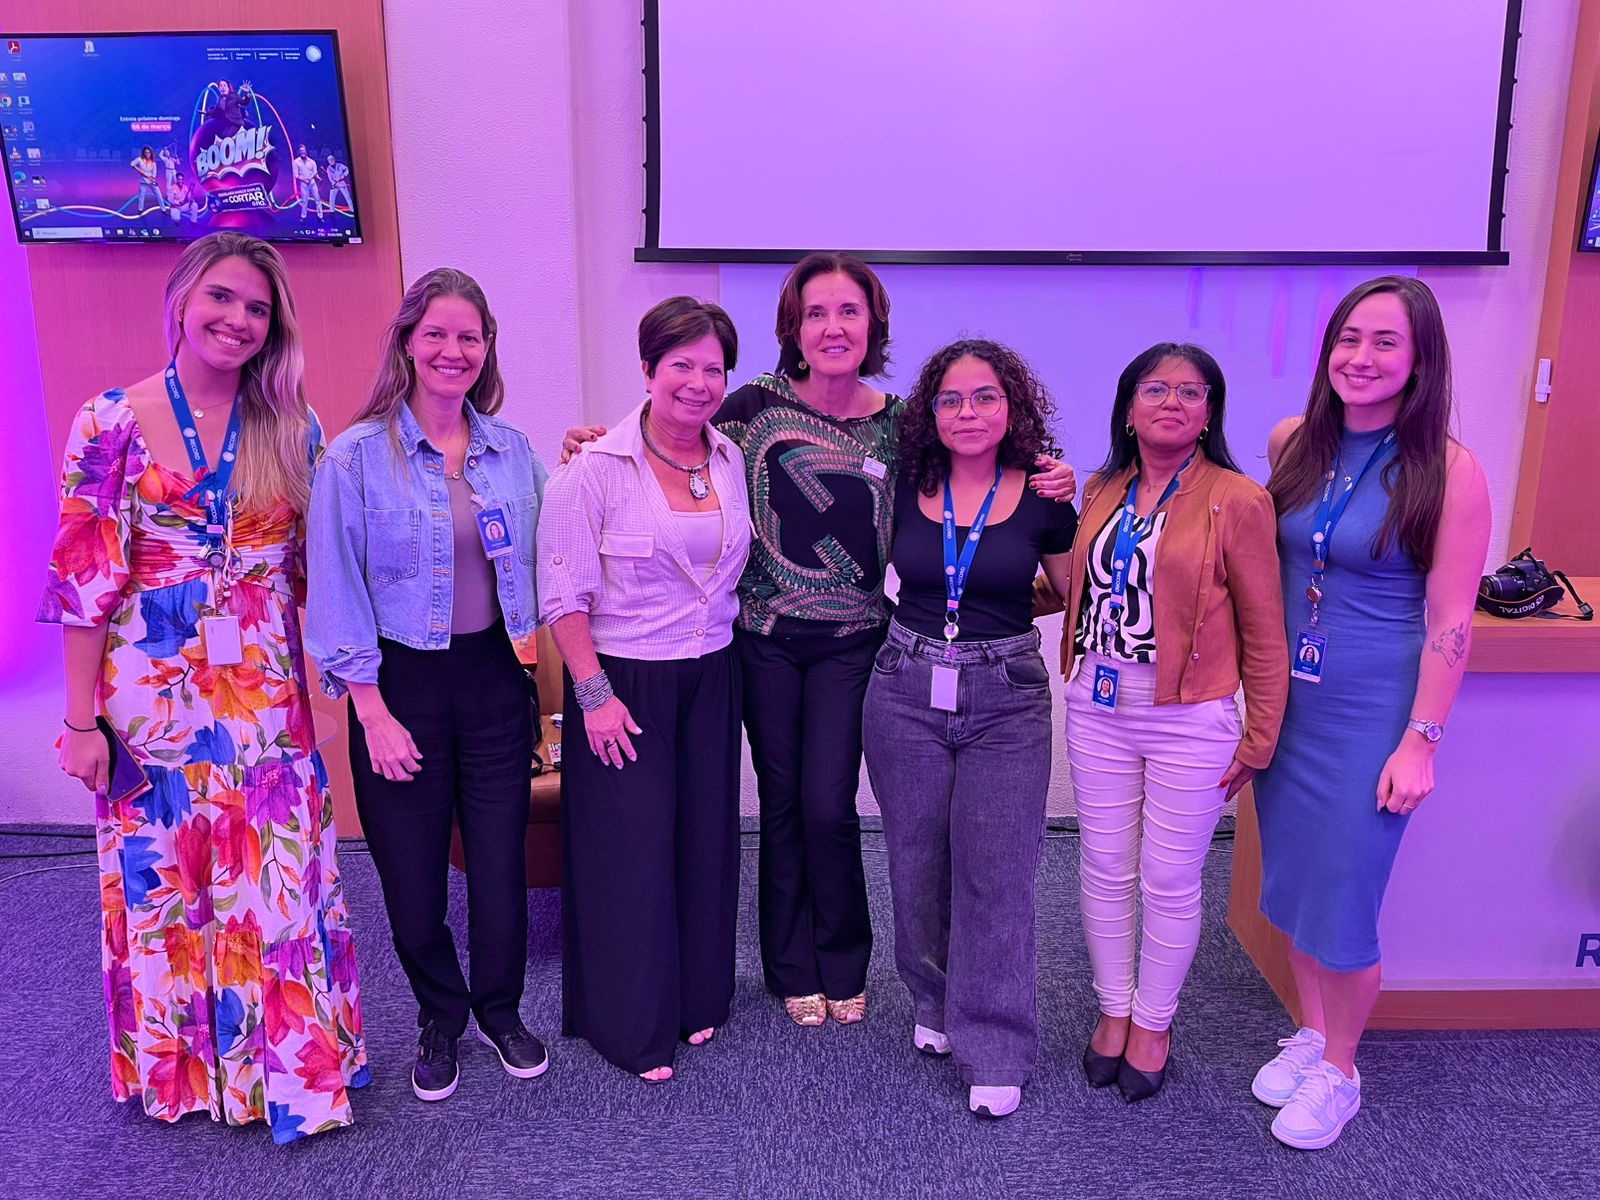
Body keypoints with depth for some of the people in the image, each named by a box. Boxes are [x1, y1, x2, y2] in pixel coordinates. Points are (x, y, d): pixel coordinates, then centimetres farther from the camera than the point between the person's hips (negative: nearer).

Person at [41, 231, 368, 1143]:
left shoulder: (294, 430, 2)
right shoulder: (114, 422, -6)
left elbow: (318, 569, 8)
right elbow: (86, 579, -5)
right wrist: (83, 719, -5)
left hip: (266, 696, 2)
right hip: (151, 693, -1)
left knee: (281, 879, 7)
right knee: (163, 877, 11)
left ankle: (294, 1063, 28)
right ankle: (182, 1067, 34)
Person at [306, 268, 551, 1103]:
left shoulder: (513, 452, 4)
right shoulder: (357, 455, -7)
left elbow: (533, 561, 12)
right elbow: (337, 593, -8)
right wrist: (373, 711, -11)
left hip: (494, 677, 3)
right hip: (401, 683, -2)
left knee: (501, 861, 10)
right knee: (412, 870, 10)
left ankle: (500, 1010, 35)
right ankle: (439, 1018, 35)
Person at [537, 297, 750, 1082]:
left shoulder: (732, 461, 3)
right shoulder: (596, 471, -13)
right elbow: (563, 597, -13)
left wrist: (723, 642, 11)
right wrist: (594, 694, -16)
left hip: (710, 678, 5)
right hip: (625, 682, -5)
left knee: (706, 838, 13)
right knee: (631, 848, 3)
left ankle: (698, 996, 34)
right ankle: (633, 1023, 23)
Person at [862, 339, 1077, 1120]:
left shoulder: (1041, 499, -2)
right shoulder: (905, 489, 1)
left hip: (1006, 702, -2)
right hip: (907, 693, 2)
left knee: (995, 871, -3)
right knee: (917, 863, 11)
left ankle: (995, 1050, 12)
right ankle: (936, 1003, 35)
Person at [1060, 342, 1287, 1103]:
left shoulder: (1237, 501, -10)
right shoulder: (1102, 490, 5)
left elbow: (1263, 634, -6)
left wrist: (1259, 740, -5)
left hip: (1191, 720, -4)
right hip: (1099, 706, 4)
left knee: (1169, 880, 8)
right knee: (1104, 868, 13)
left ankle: (1153, 1022, 30)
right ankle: (1114, 1009, 33)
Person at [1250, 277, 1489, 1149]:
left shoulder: (1447, 472, -13)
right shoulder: (1291, 443, 0)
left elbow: (1449, 620, -12)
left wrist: (1420, 742, -13)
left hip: (1373, 712, -4)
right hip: (1285, 701, 5)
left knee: (1344, 895, 4)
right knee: (1291, 878, 16)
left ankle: (1338, 1071, 27)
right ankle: (1310, 1034, 38)